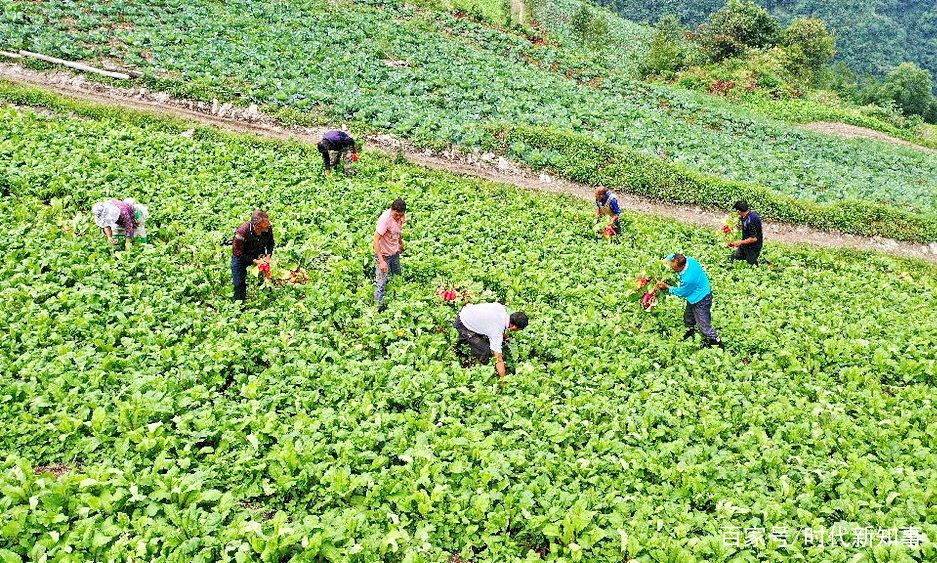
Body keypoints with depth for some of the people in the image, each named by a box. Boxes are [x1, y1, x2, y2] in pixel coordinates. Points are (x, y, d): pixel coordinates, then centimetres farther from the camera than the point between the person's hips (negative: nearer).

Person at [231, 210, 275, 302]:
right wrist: (254, 261, -28)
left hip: (258, 256, 4)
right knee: (240, 285, -1)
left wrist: (268, 255, -17)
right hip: (241, 257, -3)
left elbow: (271, 243, 0)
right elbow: (238, 252, -25)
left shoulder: (268, 229, -23)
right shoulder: (242, 232, -36)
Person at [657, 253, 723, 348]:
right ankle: (690, 331, 55)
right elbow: (671, 256, 5)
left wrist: (667, 287, -8)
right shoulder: (689, 260, -19)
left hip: (701, 300, -9)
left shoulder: (688, 279, -41)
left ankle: (717, 343, 22)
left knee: (704, 326, 3)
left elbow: (681, 293, -18)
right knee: (688, 316, 30)